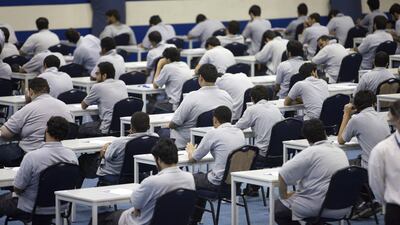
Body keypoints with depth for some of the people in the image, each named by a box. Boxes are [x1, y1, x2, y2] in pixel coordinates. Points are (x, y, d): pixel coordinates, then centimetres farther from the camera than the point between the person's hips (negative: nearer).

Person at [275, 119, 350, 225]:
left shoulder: (310, 152, -12)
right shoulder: (341, 152, 10)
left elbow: (283, 174, -13)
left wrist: (283, 196, 3)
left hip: (317, 208, -8)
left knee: (277, 207, 11)